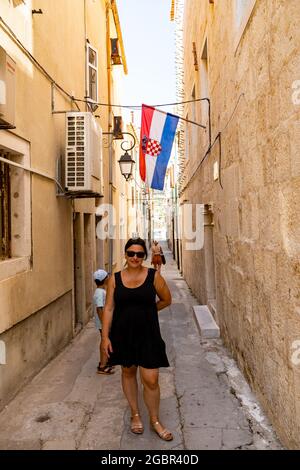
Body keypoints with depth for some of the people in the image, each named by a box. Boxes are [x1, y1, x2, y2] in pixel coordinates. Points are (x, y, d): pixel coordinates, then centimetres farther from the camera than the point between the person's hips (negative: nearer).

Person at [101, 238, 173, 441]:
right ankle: (135, 414, 38)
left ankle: (155, 420, 24)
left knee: (151, 379, 0)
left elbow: (166, 300, 6)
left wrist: (146, 310, 6)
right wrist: (105, 336, -5)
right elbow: (109, 308, -2)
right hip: (123, 334, 2)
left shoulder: (153, 276, -6)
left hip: (147, 334, -2)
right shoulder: (115, 279, -2)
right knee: (128, 372, 17)